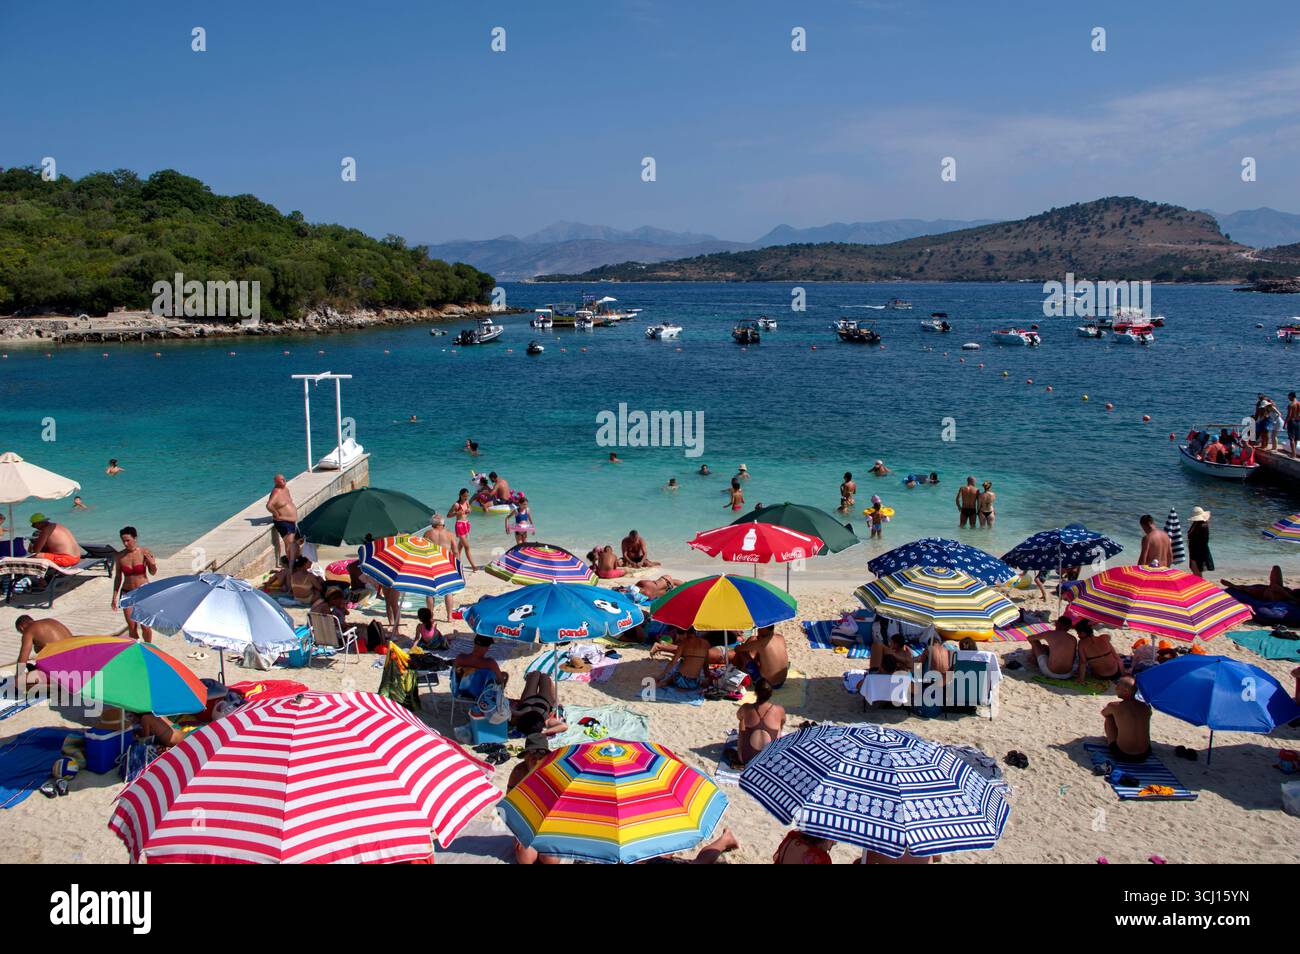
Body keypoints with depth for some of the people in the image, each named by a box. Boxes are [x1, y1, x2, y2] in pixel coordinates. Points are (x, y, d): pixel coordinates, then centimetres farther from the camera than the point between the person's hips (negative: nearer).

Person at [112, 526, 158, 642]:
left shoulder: (144, 553, -9)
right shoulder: (120, 556, -3)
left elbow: (153, 572, 2)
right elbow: (117, 577, 7)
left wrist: (153, 564, -20)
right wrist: (114, 596, 5)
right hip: (127, 593, 2)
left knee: (145, 626, -4)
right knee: (132, 627, 3)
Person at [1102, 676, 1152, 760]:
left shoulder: (1114, 706, -12)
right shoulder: (1146, 707, -3)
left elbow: (1103, 713, 11)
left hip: (1121, 755, -3)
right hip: (1144, 755, 3)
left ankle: (1109, 741, 33)